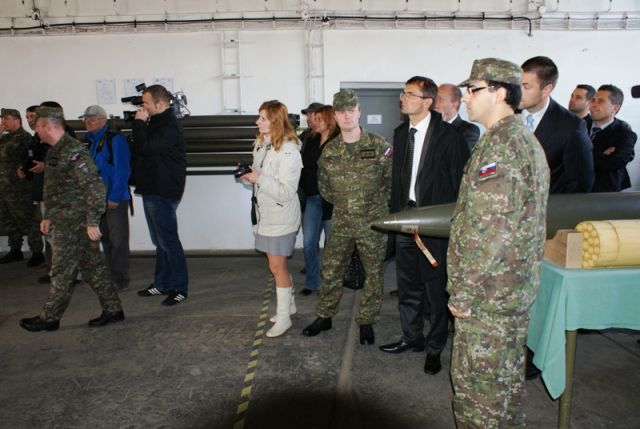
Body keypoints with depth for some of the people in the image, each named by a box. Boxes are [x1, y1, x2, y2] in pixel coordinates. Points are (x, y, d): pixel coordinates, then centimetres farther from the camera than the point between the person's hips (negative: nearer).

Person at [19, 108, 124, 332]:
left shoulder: (73, 151, -18)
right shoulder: (55, 151, 14)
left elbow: (95, 188, -22)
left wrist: (92, 222, -22)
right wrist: (49, 217, 21)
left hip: (74, 223, -9)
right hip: (65, 221, 9)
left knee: (62, 271, 3)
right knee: (92, 266, 12)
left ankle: (49, 318, 16)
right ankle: (113, 309, 19)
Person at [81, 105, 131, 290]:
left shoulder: (116, 139, -10)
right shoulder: (91, 142, 15)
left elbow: (122, 171, -16)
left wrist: (114, 197, -19)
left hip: (115, 199, -8)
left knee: (118, 240, -1)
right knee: (106, 238, 14)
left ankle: (120, 279, 7)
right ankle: (109, 276, 25)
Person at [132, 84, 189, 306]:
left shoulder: (170, 126, -16)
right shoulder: (156, 123, 16)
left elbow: (145, 147, -24)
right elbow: (140, 148, 19)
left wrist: (139, 123, -14)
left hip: (163, 193, -10)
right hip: (152, 190, 10)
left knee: (168, 241, -5)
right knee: (160, 241, 15)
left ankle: (179, 288, 4)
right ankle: (161, 284, 26)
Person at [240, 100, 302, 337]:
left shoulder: (288, 151, -20)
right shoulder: (261, 143, 4)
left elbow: (286, 192, -22)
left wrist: (259, 178, -24)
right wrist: (249, 174, -2)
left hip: (281, 217, -8)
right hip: (265, 213, 8)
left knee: (277, 266, 1)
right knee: (277, 264, 18)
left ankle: (283, 317, 17)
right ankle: (288, 303, 37)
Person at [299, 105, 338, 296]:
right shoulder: (310, 141, 10)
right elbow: (303, 167, 10)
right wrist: (304, 190, 1)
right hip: (312, 198, 5)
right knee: (309, 242, 7)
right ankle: (311, 282, 21)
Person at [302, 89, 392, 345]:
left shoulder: (379, 146, -9)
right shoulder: (329, 150, 1)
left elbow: (391, 180, -3)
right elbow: (323, 186, 12)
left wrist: (373, 204, -1)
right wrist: (343, 204, 9)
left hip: (373, 223, -2)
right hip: (341, 223, 3)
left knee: (374, 274, 8)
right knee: (330, 272, 11)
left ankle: (366, 322, 24)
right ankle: (324, 317, 28)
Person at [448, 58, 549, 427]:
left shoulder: (499, 145, -19)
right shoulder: (526, 138, 13)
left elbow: (490, 231, -25)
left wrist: (464, 293, -17)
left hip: (489, 294, -10)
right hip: (519, 286, 10)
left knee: (476, 383, 4)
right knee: (509, 376, 22)